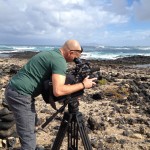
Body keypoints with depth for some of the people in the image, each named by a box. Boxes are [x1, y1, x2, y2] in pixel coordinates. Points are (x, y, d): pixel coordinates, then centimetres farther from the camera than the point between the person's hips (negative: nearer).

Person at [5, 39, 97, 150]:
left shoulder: (52, 54, 14)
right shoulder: (59, 60, -17)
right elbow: (58, 91, -27)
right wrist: (83, 85, -17)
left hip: (16, 91, 10)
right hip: (20, 94, -10)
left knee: (29, 128, 25)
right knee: (29, 137, -1)